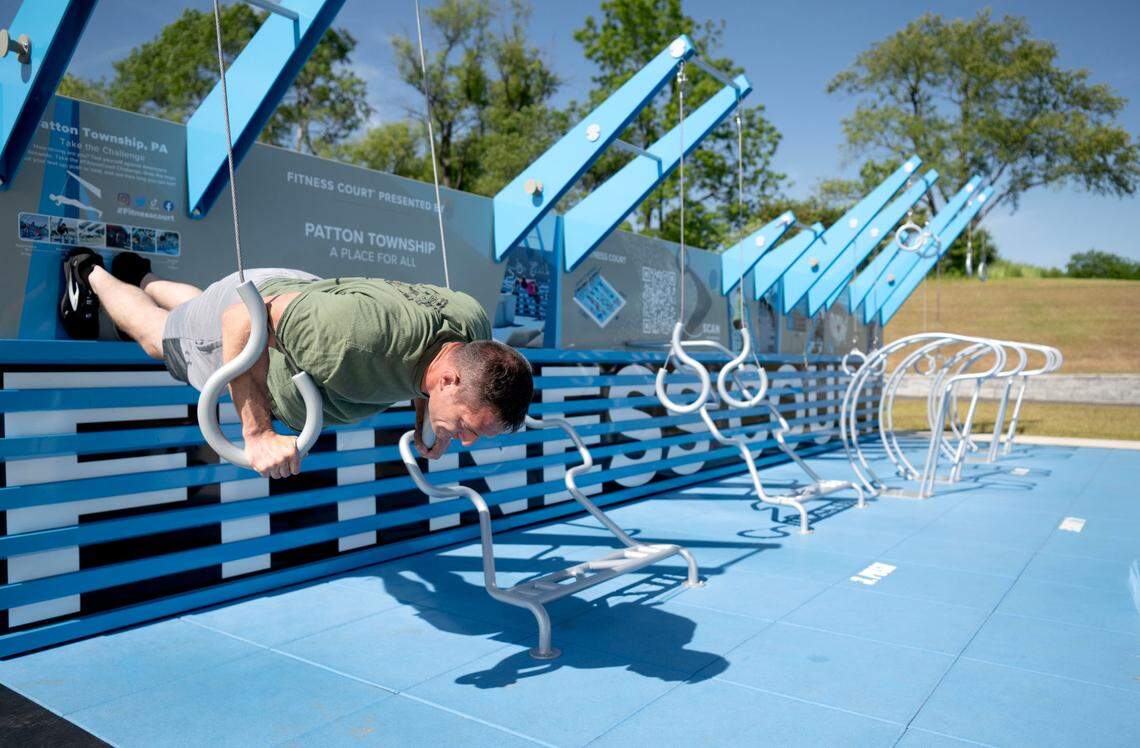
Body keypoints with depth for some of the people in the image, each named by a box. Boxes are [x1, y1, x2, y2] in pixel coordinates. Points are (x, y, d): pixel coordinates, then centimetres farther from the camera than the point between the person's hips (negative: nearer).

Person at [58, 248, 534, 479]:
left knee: (193, 309, 40)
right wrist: (257, 433, -42)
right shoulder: (367, 333, -51)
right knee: (156, 337, 30)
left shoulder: (474, 327, -28)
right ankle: (89, 273, 55)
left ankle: (143, 278, 66)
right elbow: (244, 321, -40)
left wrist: (425, 422, -11)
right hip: (245, 312, -6)